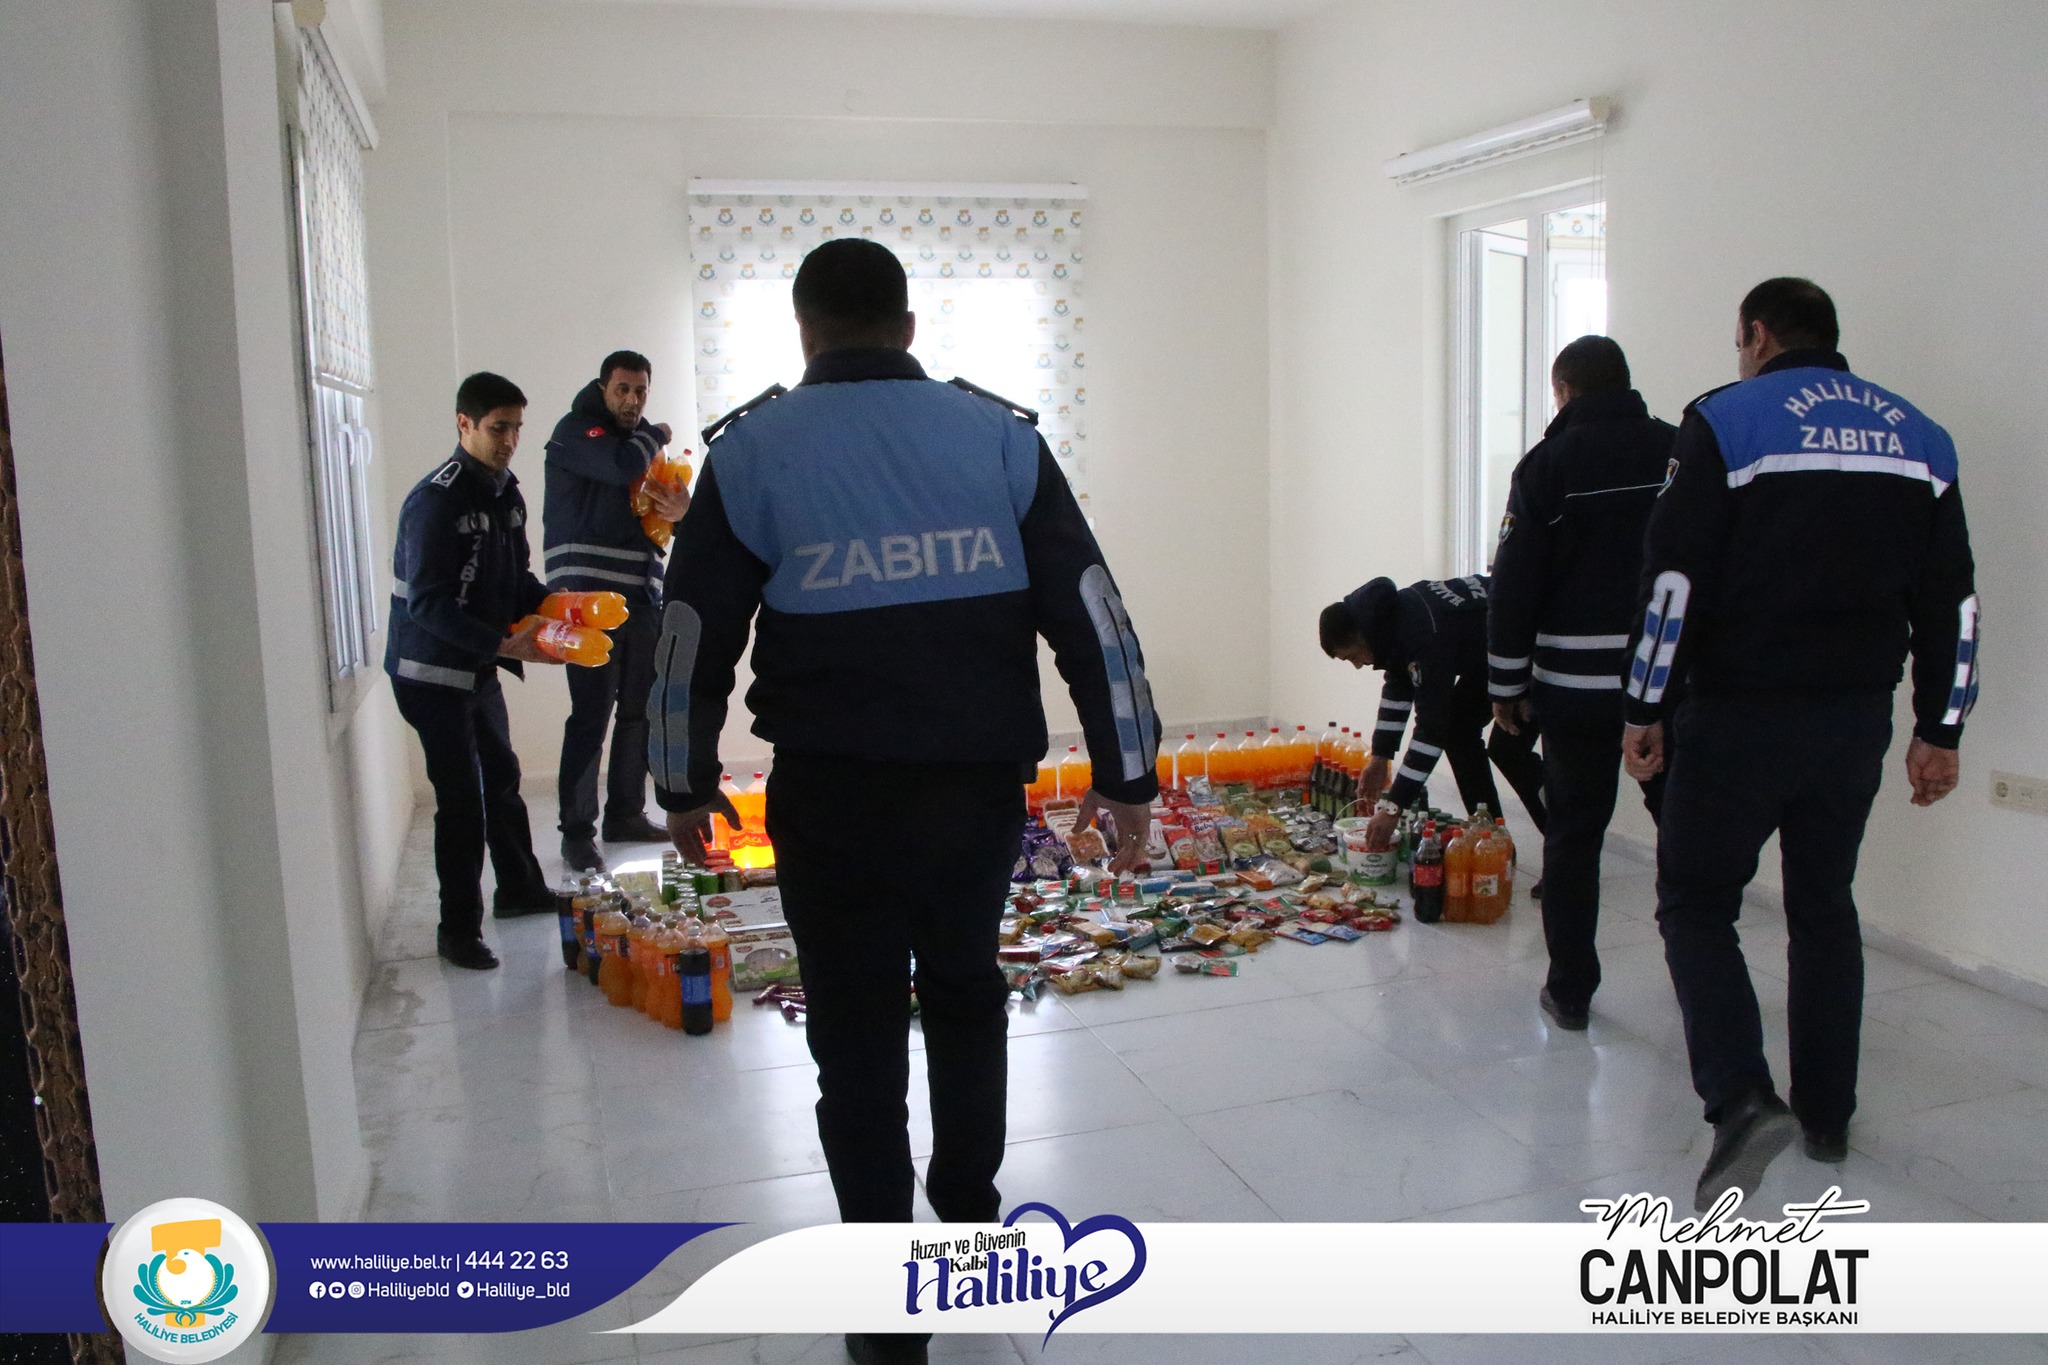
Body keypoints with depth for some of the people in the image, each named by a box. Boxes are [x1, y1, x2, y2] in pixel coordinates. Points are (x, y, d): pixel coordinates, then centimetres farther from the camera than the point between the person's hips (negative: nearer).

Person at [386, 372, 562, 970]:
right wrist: (504, 645, -32)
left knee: (501, 779, 20)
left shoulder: (505, 492, 7)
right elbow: (427, 603, -24)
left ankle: (520, 889, 37)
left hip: (479, 669, 9)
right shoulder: (436, 500, -20)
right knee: (462, 800, -5)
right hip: (432, 674, -8)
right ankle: (458, 929, 8)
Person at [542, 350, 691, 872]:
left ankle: (626, 814, 21)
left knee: (640, 711, 9)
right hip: (589, 595, -7)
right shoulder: (576, 431, -3)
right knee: (591, 715, -7)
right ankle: (576, 830, 0)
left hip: (641, 597, 7)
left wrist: (681, 510, -9)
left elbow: (672, 498, 16)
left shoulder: (642, 441, 19)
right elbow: (624, 466, -22)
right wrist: (654, 436, -1)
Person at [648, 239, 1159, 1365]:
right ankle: (968, 1214, 39)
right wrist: (1123, 774, 4)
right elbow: (1089, 610, -2)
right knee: (965, 993, 25)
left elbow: (694, 635, 0)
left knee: (857, 1031, 11)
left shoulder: (755, 452, -2)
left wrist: (684, 784, 14)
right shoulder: (999, 434, 1)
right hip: (982, 784, 2)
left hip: (832, 795, -2)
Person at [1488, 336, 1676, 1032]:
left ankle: (1570, 990, 11)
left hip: (1577, 684, -2)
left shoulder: (1549, 463, -4)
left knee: (1573, 833, 7)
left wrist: (1507, 686, 3)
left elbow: (1514, 586, -5)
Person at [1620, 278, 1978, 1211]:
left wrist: (1645, 709, -5)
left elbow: (1674, 580, -12)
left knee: (1696, 902, 4)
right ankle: (1828, 1115, 25)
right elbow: (1951, 599, 11)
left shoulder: (1726, 422, -6)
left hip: (1740, 715, -5)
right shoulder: (1919, 436, 11)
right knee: (1824, 908, 17)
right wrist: (1939, 731, 16)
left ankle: (1741, 1098, -13)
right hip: (1857, 720, 6)